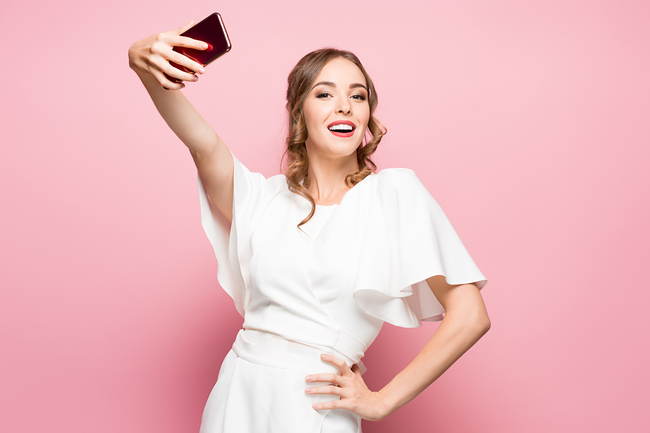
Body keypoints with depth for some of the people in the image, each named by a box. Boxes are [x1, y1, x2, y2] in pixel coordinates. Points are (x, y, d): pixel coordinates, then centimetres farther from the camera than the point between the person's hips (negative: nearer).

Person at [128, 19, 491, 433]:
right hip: (237, 397, 3)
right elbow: (203, 144, -15)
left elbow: (470, 317, -8)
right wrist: (148, 67, -33)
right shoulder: (263, 197, 6)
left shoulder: (396, 192, -4)